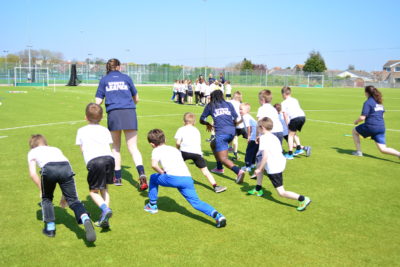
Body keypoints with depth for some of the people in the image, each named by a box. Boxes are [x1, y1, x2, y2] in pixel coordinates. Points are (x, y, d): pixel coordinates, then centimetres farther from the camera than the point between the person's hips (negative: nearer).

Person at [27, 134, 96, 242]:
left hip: (48, 168, -2)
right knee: (73, 200, 0)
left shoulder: (32, 152, 33)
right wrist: (65, 194, 38)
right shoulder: (56, 149, 40)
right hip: (66, 167, 2)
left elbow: (33, 174, 19)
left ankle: (50, 227, 18)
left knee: (46, 198, 24)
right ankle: (86, 219, -26)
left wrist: (41, 189, 30)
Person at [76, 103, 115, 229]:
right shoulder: (105, 130, 26)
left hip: (94, 161, -3)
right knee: (104, 188, 19)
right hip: (109, 158, 3)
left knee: (93, 191, 10)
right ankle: (104, 220, 10)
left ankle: (105, 209, -18)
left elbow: (82, 150, 25)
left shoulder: (81, 131, 22)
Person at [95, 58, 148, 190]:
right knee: (133, 147, -1)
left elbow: (98, 101, 8)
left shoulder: (104, 80, 12)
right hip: (129, 113, 0)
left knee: (116, 147, 16)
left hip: (113, 114, 0)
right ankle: (141, 174, -22)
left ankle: (118, 177, 18)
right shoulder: (126, 78, 14)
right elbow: (136, 99, 18)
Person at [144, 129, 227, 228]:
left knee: (153, 177, 24)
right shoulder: (175, 149, 33)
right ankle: (217, 215, -20)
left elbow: (154, 165, -4)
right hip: (188, 178, 5)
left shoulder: (156, 150, 15)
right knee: (196, 202, 3)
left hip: (173, 178, -4)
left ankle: (152, 205, 32)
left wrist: (162, 173, 11)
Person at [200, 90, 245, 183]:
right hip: (232, 132, 5)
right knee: (213, 144, 30)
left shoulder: (210, 106, 12)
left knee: (223, 158, -5)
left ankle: (238, 171, -28)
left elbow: (202, 120, 17)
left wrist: (208, 124, 37)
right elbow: (236, 119, 12)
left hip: (221, 133, -5)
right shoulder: (228, 104, 17)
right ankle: (219, 168, 34)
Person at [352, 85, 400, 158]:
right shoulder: (379, 102, 14)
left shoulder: (368, 102, -9)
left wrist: (356, 121, 6)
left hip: (371, 127, -7)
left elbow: (362, 118, -15)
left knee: (354, 131, 21)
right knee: (383, 149, 6)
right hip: (381, 127, 7)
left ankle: (358, 152, 19)